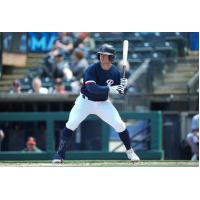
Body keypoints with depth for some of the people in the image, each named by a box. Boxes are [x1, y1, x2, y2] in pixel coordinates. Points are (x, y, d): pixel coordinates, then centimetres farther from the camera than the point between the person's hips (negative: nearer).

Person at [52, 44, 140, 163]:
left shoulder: (115, 72, -9)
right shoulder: (92, 69, -21)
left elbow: (119, 93, -2)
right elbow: (92, 87, -36)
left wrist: (123, 87, -25)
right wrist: (109, 89, -46)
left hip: (103, 103, 3)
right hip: (86, 101, -3)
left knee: (120, 125, -7)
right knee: (71, 124, -18)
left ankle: (130, 152, 14)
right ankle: (60, 154, -10)